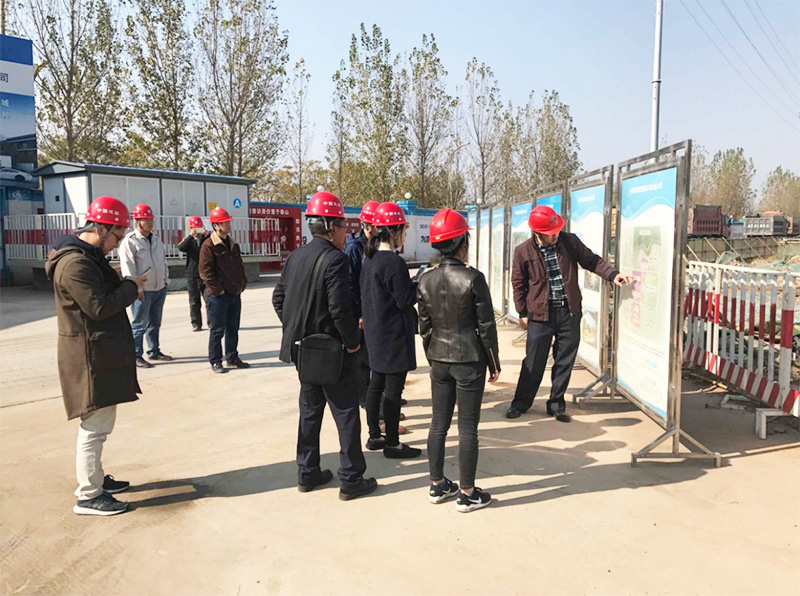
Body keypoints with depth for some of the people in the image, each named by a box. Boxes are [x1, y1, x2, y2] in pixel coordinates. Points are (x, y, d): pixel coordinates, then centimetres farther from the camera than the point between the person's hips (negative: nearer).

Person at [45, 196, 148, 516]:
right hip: (91, 356, -11)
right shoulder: (75, 263, -20)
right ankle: (88, 496, 7)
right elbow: (99, 307, -23)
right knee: (95, 425, -3)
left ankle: (95, 477, 33)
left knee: (98, 422, 20)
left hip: (102, 354, 11)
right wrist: (131, 288, -11)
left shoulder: (87, 255, 14)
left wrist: (127, 289, 2)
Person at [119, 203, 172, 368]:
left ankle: (154, 351, 28)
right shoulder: (129, 241, -11)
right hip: (143, 291, -7)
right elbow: (128, 268, -15)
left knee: (155, 323, 16)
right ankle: (136, 356, 8)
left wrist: (166, 279, 15)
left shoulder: (156, 239, 13)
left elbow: (164, 261, 20)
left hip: (160, 288, 7)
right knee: (140, 324, -2)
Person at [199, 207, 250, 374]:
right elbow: (205, 271, -14)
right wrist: (217, 289, -15)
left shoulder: (233, 244, 14)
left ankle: (232, 358, 25)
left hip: (235, 294, 7)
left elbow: (240, 266, 22)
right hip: (218, 296, -7)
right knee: (217, 330, 1)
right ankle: (215, 361, 11)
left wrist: (242, 284, 11)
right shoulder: (208, 245, -10)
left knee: (233, 329, 14)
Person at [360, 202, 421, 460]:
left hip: (375, 333, 9)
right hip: (394, 335, -9)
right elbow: (405, 300, -18)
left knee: (376, 385, 17)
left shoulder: (370, 259, 8)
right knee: (393, 390, 0)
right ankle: (392, 443, 10)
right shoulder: (394, 262, -20)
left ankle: (374, 436, 29)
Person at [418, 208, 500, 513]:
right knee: (468, 429, 5)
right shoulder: (473, 278, -15)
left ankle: (437, 486, 27)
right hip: (469, 361, -5)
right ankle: (467, 494, 16)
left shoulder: (426, 280, -1)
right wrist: (494, 365, 1)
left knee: (439, 425, 14)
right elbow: (486, 326, -10)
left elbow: (425, 327, 6)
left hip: (439, 361, 5)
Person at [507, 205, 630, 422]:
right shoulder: (523, 251, -5)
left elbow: (591, 260, 8)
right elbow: (518, 283, 4)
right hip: (540, 313, -2)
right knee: (534, 361, 3)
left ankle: (557, 405, 24)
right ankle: (521, 402, 21)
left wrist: (612, 274, -8)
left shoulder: (570, 241, 0)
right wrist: (522, 313, 3)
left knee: (565, 361, 9)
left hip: (569, 311, 3)